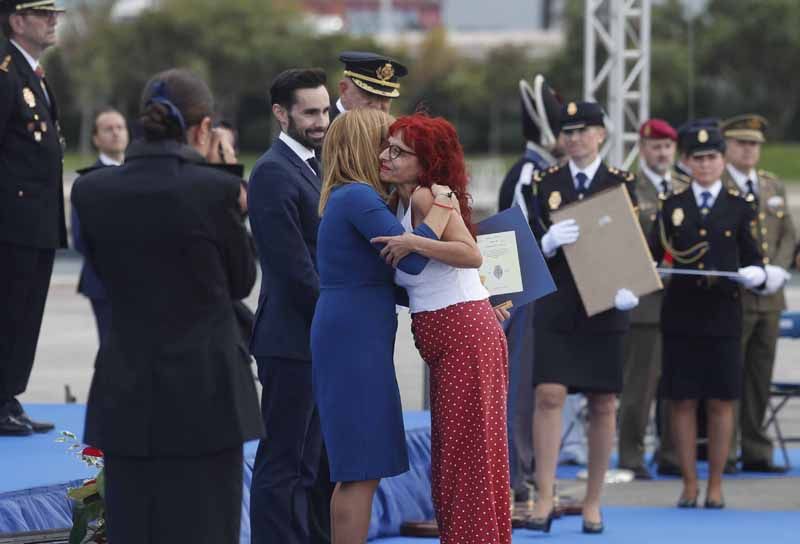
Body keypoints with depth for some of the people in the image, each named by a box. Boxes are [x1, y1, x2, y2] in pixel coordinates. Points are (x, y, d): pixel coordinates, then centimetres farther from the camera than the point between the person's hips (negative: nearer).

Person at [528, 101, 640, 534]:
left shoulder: (620, 184, 4)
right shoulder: (545, 182, 6)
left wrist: (629, 288, -19)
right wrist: (548, 241, -19)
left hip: (603, 308, 0)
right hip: (556, 306, 0)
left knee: (602, 404, 4)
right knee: (549, 394, -12)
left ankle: (593, 502, 14)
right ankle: (544, 498, -10)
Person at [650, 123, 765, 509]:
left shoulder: (738, 208, 7)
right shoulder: (673, 206, 8)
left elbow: (753, 259, 7)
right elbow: (652, 254, 8)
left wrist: (754, 275, -14)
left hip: (723, 314, -1)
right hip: (680, 314, 1)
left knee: (720, 402, 2)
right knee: (682, 401, 1)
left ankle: (716, 485, 10)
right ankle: (689, 485, 9)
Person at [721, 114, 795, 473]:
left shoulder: (773, 186, 17)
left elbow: (787, 235, 16)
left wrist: (777, 270, -3)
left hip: (769, 298, 6)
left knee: (761, 378, 8)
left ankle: (756, 453, 12)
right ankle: (723, 453, -1)